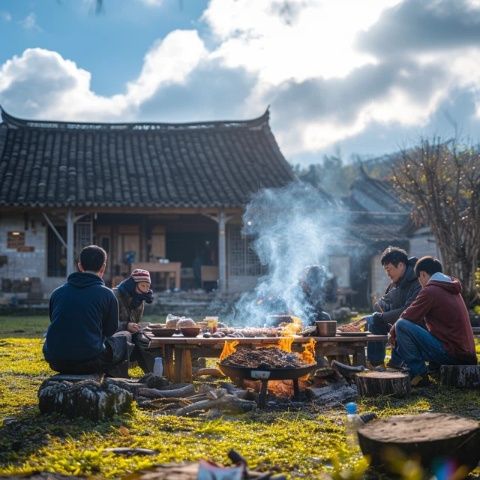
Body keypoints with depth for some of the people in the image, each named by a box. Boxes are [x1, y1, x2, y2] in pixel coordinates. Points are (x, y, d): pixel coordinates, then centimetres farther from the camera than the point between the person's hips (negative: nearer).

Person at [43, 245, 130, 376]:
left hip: (55, 361, 4)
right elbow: (110, 330, 9)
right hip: (90, 361, -3)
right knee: (121, 343, 24)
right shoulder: (107, 294, -2)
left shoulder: (57, 292, 8)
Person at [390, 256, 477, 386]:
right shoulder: (453, 290, 18)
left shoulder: (430, 291, -11)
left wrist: (393, 333, 12)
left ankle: (419, 375, -10)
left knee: (402, 326, -13)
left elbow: (408, 317, -7)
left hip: (450, 354, -9)